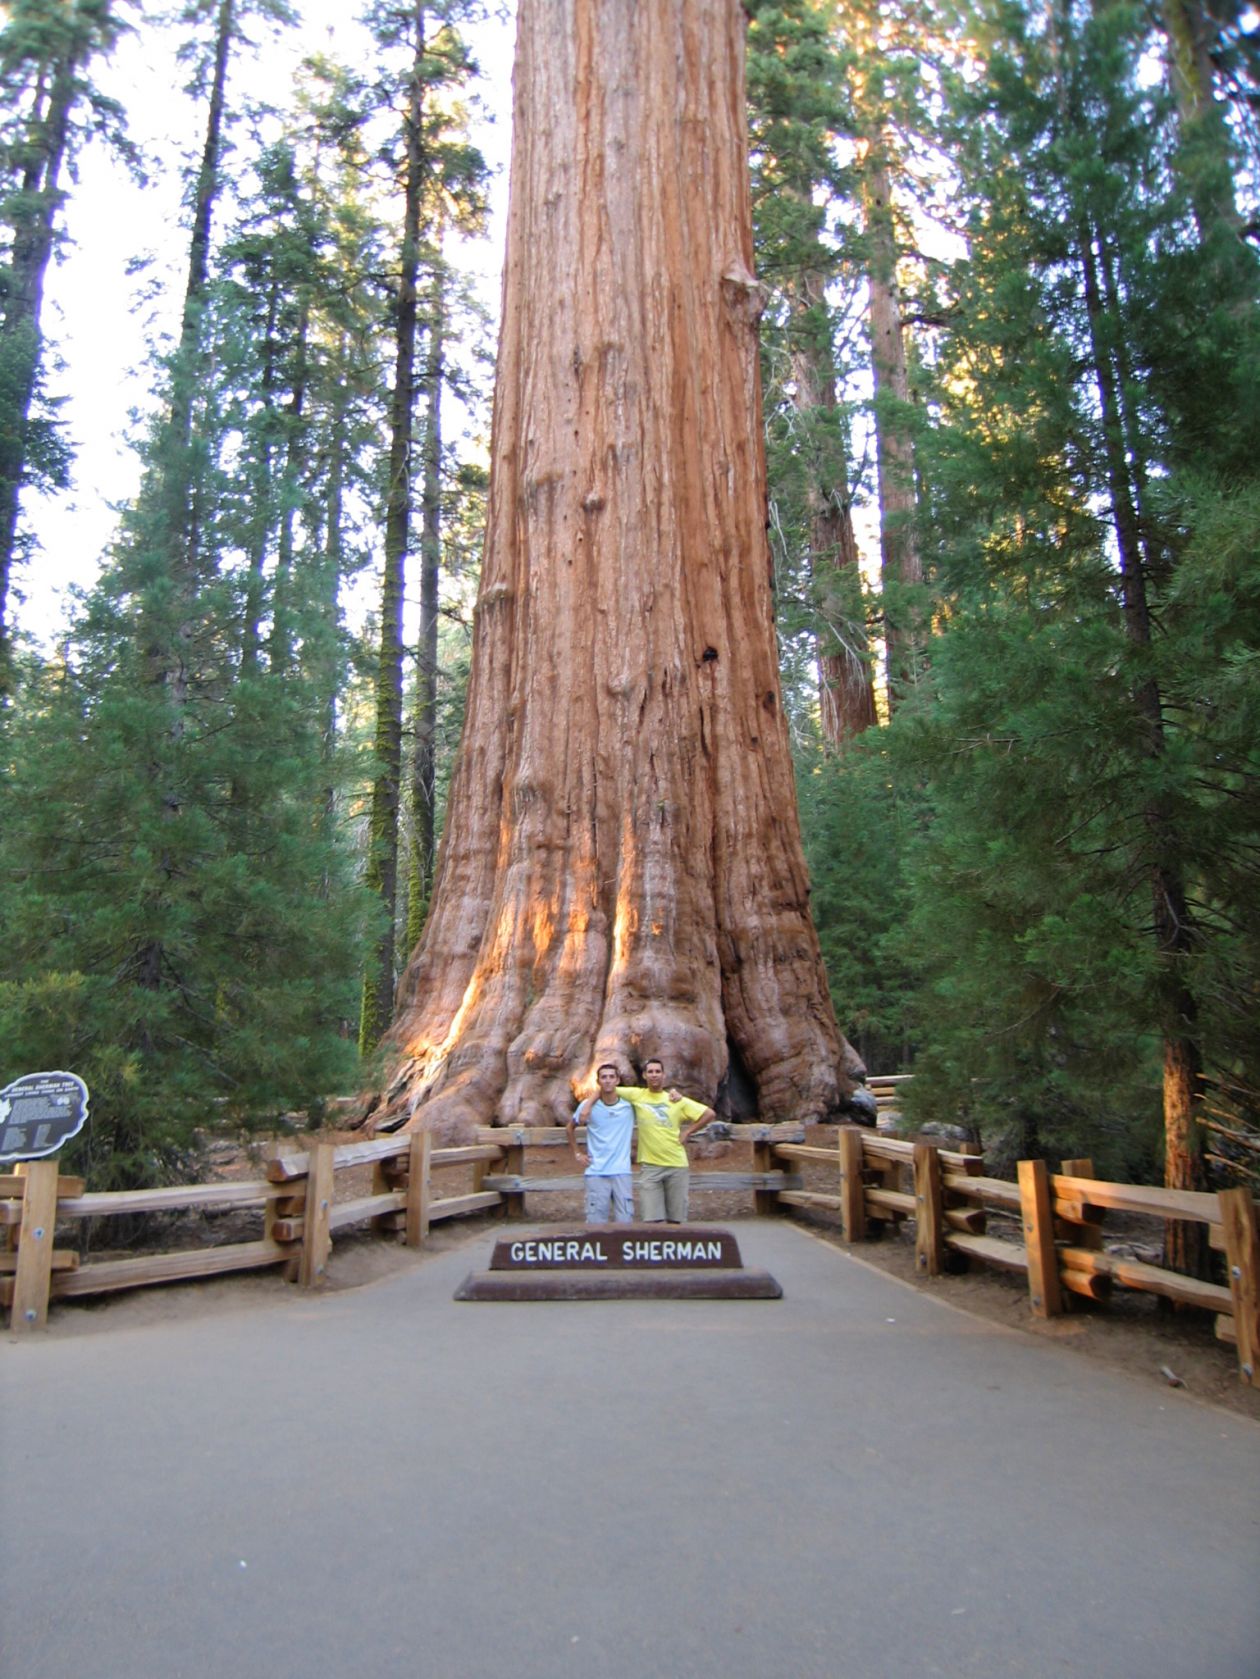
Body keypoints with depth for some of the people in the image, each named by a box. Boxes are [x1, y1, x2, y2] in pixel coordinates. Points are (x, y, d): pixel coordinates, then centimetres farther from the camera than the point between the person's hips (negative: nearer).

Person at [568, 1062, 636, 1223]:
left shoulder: (629, 1105, 0)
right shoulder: (588, 1105, 1)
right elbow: (570, 1128, 16)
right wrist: (577, 1154, 11)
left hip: (622, 1173, 1)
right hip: (596, 1174, -1)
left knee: (625, 1222, 1)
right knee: (596, 1223, 2)